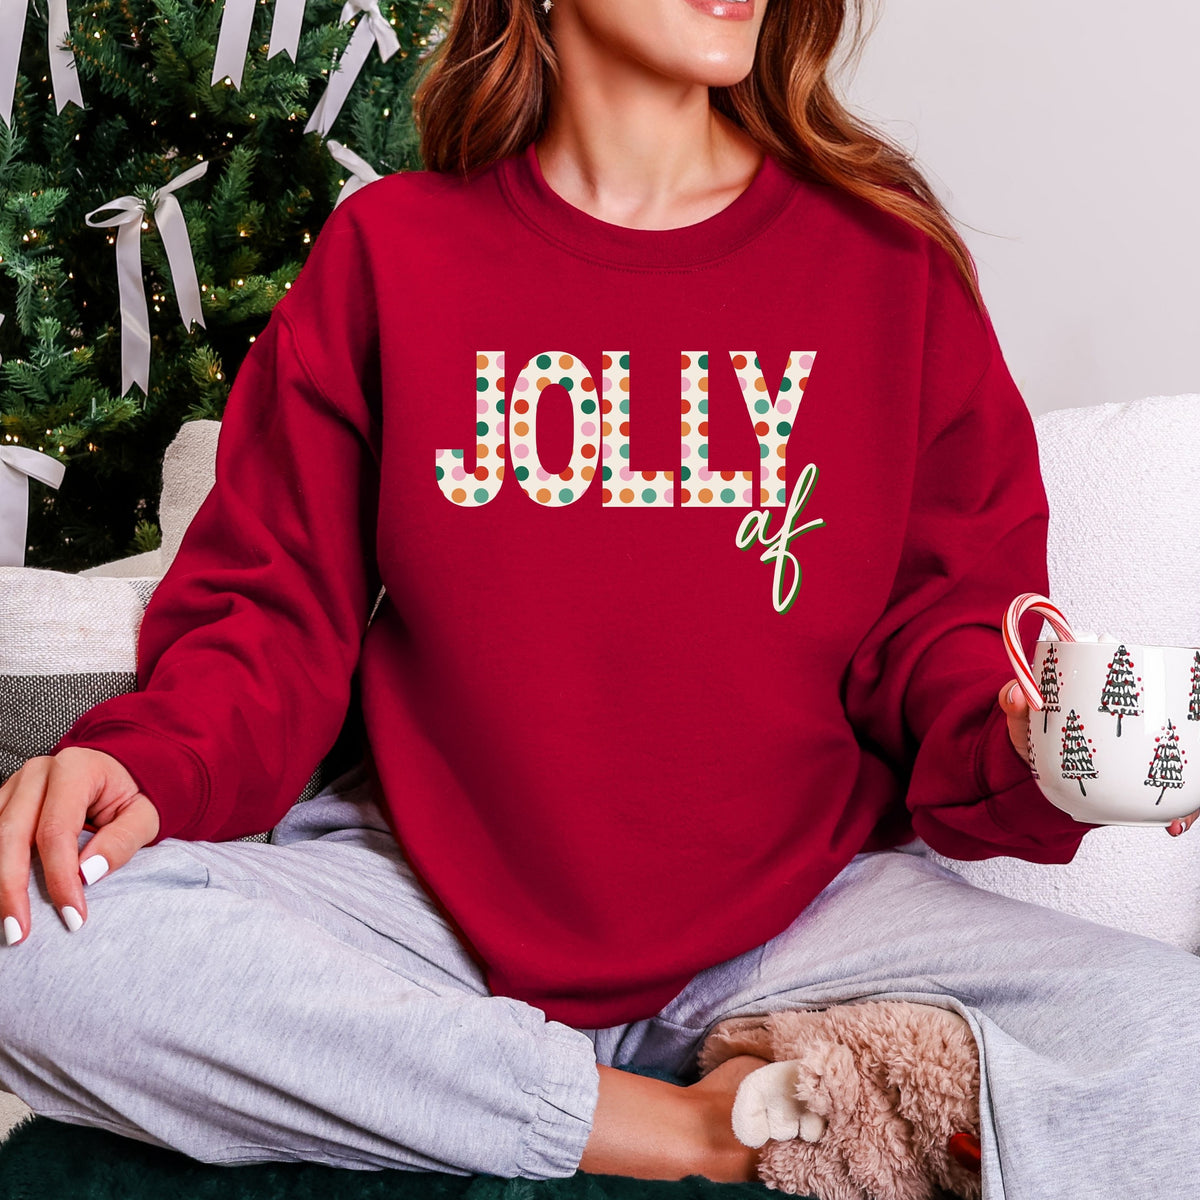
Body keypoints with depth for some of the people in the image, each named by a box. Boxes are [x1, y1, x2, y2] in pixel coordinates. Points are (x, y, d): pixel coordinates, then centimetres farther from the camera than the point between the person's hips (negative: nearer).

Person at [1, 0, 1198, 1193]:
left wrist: (1032, 746, -17)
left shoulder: (883, 251, 3)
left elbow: (943, 621, 5)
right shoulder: (387, 252, 3)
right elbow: (274, 613, 4)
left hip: (797, 912, -1)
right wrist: (149, 760, -17)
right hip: (433, 906, 2)